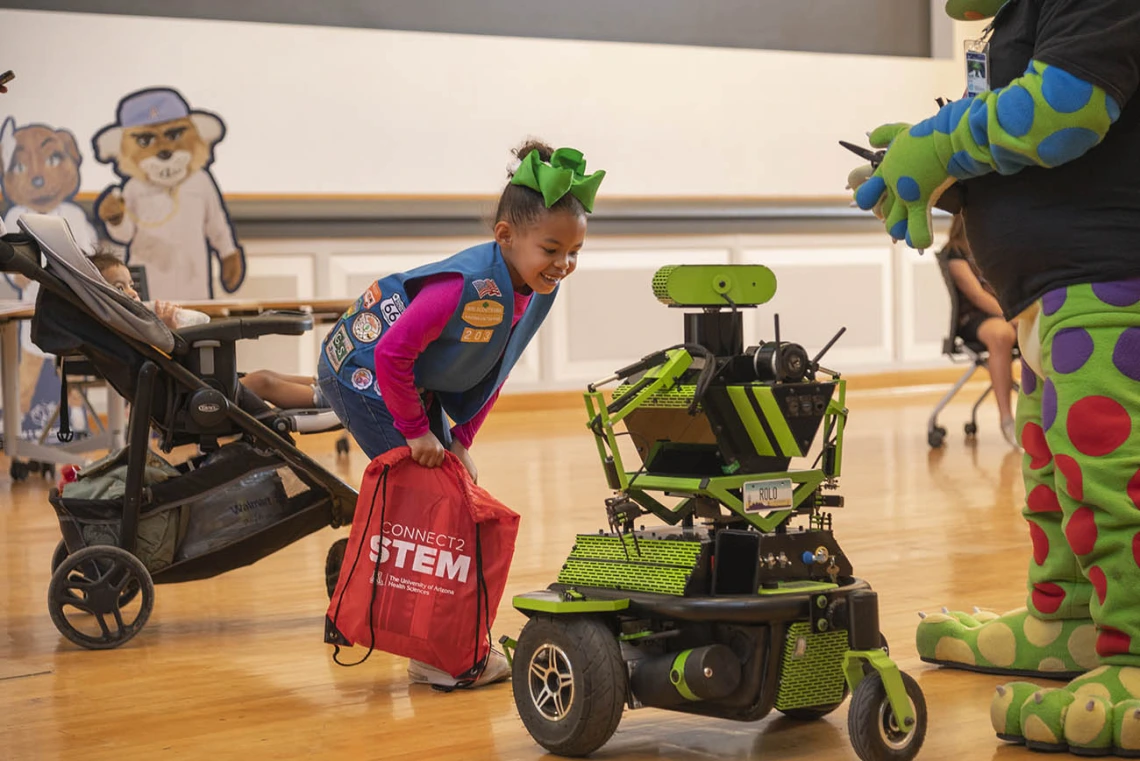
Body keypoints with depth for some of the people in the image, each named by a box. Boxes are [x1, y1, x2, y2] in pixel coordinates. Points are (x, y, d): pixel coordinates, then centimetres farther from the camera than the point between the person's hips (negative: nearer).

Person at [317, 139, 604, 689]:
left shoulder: (538, 289, -9)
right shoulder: (471, 287, -36)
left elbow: (495, 370, 4)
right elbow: (392, 355, -32)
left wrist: (461, 439, -1)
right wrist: (416, 432, -22)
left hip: (417, 388, 9)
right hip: (362, 371, -8)